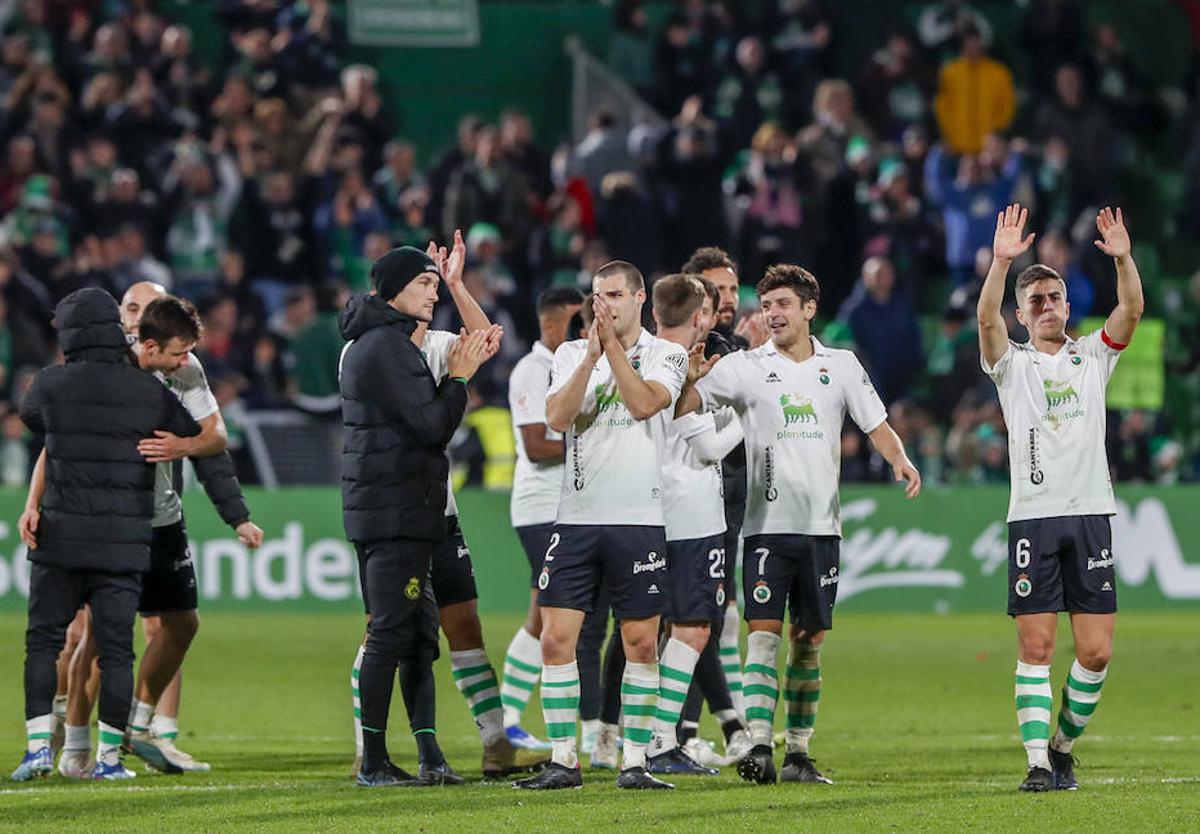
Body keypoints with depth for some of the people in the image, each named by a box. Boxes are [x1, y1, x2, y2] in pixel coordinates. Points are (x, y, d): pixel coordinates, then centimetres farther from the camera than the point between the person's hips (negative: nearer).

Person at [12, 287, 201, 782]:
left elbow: (29, 416, 19)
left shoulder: (52, 385, -3)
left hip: (60, 537, -1)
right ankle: (109, 755, 4)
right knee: (115, 648, 3)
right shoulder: (150, 393, 1)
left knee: (44, 639, 7)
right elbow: (204, 442, 11)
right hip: (123, 545, 1)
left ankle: (39, 744, -2)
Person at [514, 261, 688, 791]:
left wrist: (613, 345, -13)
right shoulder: (570, 354, 11)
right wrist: (592, 354, -13)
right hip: (576, 516, 2)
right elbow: (556, 417, -5)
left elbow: (644, 403, -15)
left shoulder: (667, 354, 4)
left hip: (639, 518, -2)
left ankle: (634, 762, 6)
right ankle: (563, 761, 2)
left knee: (641, 643, -1)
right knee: (556, 638, -4)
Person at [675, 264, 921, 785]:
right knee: (763, 633, -12)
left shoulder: (841, 366, 8)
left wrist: (900, 459, -8)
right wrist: (690, 378, -26)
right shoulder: (745, 368, 1)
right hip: (767, 523, -2)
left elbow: (875, 424, 11)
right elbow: (682, 409, -5)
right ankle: (758, 745, -15)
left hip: (821, 524, 2)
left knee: (809, 641, 5)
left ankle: (799, 752, 11)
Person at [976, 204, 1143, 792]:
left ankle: (1063, 746, 17)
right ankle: (1038, 761, -4)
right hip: (1033, 517, -2)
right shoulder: (1012, 363, 9)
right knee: (1035, 647, -6)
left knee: (1096, 651, -1)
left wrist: (1123, 259, -17)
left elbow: (1131, 310, -1)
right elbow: (987, 319, -10)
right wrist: (1002, 263, -24)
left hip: (1090, 514, 2)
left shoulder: (1092, 357, 14)